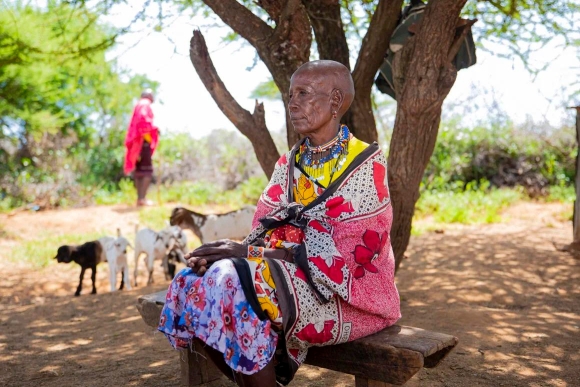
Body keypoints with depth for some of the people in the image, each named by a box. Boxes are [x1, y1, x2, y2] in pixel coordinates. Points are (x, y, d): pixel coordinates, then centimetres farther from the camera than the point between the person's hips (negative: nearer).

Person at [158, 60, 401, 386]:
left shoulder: (366, 162, -9)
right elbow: (266, 230, 5)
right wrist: (238, 249, -18)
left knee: (235, 285, -29)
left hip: (342, 290, -6)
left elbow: (342, 250, -18)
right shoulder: (289, 163, 12)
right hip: (289, 274, 7)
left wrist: (253, 253, -21)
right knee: (194, 282, -15)